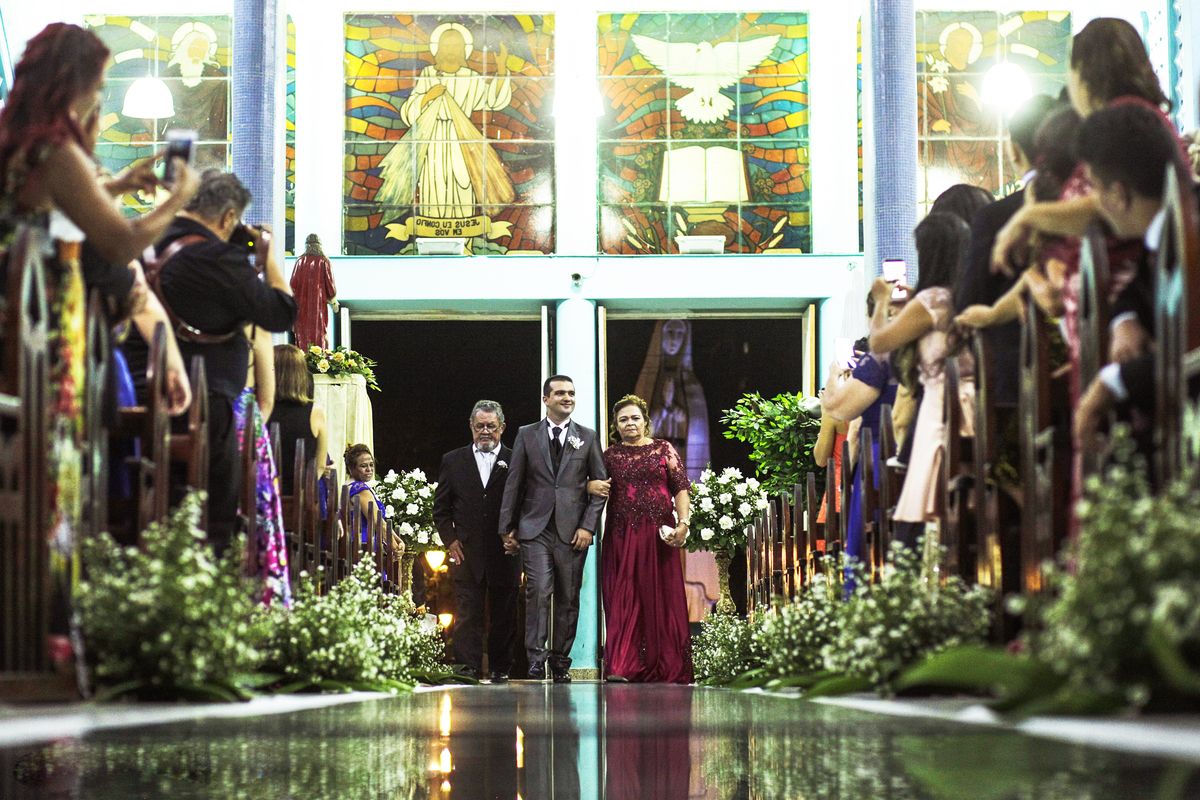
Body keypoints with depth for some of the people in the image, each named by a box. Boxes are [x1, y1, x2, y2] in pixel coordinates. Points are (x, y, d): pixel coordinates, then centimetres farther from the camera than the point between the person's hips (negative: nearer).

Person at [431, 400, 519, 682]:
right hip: (467, 553, 1)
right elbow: (440, 508, 13)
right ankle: (468, 668, -3)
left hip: (505, 553, -1)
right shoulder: (453, 462, 11)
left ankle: (500, 669, 14)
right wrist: (450, 539, 1)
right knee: (467, 614, -3)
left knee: (503, 616, 5)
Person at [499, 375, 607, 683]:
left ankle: (560, 661, 10)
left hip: (572, 530, 1)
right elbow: (514, 484, 9)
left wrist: (588, 526, -4)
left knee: (568, 598, 3)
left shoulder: (588, 437, 10)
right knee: (538, 591, -14)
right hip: (535, 529, -1)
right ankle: (536, 657, -12)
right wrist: (508, 527, 4)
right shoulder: (527, 435, 9)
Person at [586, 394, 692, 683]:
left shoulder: (663, 449, 10)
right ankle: (623, 667, -6)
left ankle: (666, 668, 3)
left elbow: (681, 489, 5)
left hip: (659, 534, -1)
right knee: (623, 599, -4)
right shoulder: (610, 455, 12)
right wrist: (590, 486, -10)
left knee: (662, 599, -2)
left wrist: (683, 523, -7)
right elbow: (592, 481, 14)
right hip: (622, 536, 1)